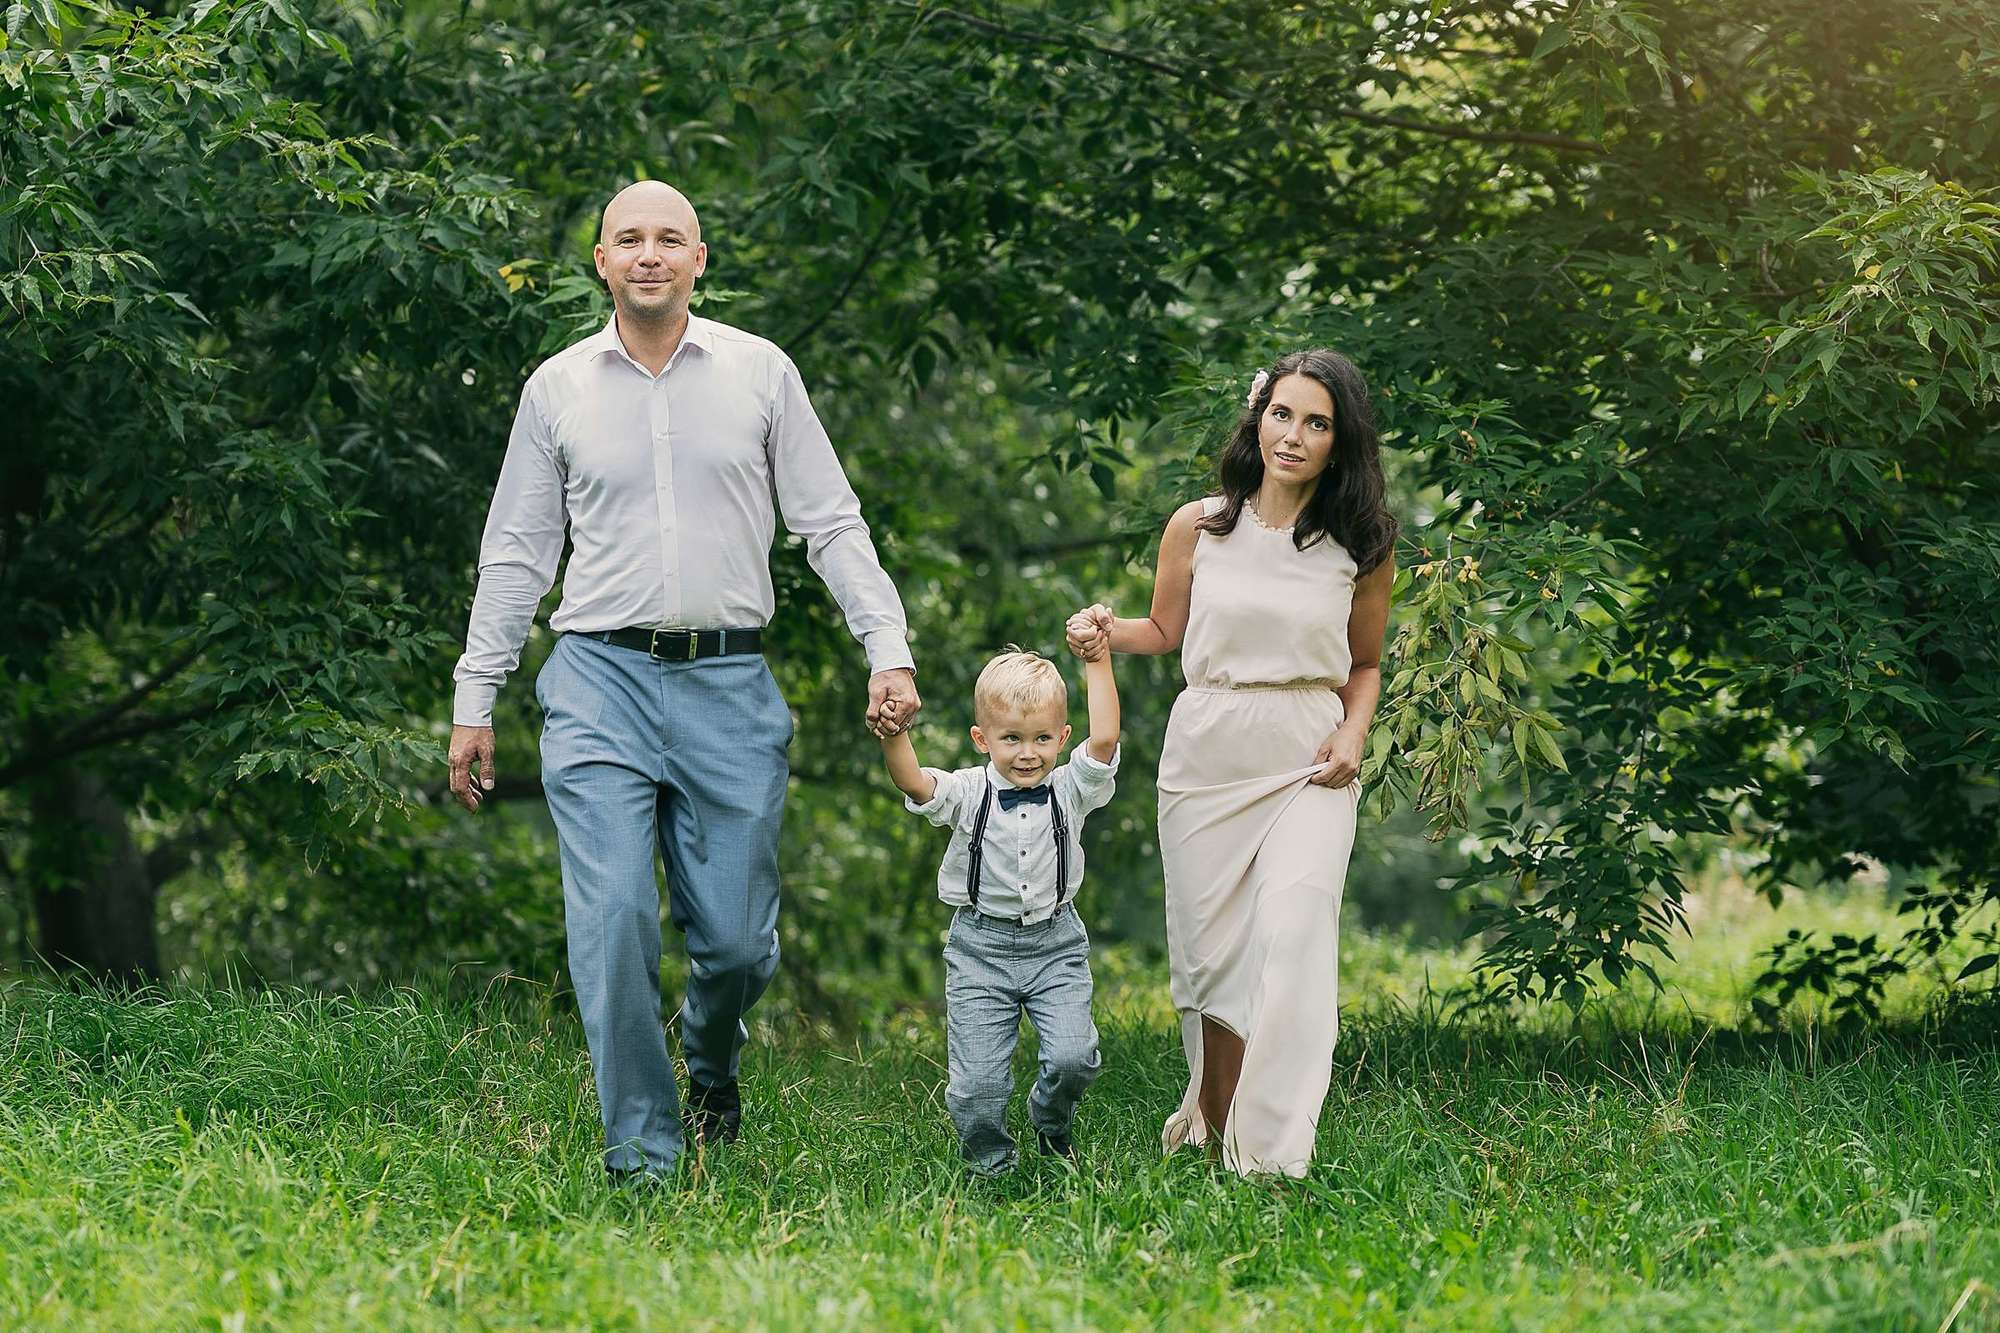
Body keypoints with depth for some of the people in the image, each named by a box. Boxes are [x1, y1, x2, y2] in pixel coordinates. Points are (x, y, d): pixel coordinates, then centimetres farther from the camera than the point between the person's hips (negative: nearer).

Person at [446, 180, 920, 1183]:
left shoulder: (761, 373, 7)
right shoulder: (558, 387, 8)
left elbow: (832, 525, 7)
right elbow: (515, 553, 13)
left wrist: (888, 650, -4)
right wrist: (474, 700, 10)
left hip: (728, 686, 0)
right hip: (601, 683, 0)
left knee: (736, 940, 1)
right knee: (613, 920, -13)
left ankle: (711, 1066, 35)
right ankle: (640, 1156, -5)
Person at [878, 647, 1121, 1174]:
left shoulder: (1070, 790, -1)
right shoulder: (968, 793, -5)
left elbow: (1104, 739, -16)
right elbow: (913, 783, -22)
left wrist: (1098, 664, -16)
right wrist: (893, 735, -40)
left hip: (1055, 943, 1)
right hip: (981, 948, -1)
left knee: (1073, 1057, -15)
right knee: (976, 1079, -6)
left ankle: (1051, 1127, 18)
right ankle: (989, 1161, 21)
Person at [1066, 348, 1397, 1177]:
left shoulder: (1361, 547, 4)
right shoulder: (1198, 528, 3)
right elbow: (1166, 631, 16)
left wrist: (1354, 733, -2)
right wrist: (1106, 632, -4)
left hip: (1308, 765, -1)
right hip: (1206, 756, 1)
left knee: (1294, 932, -18)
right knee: (1211, 951, 2)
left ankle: (1268, 1148, -17)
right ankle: (1213, 1120, 19)